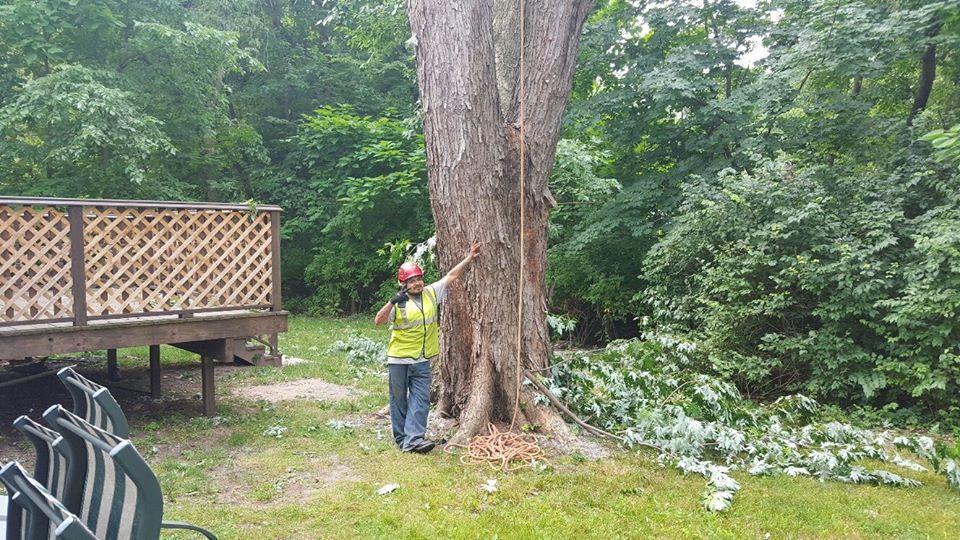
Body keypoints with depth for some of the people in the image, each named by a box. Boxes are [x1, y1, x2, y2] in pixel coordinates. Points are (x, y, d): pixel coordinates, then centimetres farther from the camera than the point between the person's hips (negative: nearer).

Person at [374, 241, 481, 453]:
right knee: (399, 399, 7)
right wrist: (393, 301, -34)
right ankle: (400, 438, 19)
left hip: (422, 360, 3)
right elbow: (378, 320, -21)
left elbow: (451, 276, 6)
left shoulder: (431, 293, 0)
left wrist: (469, 258, 4)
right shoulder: (399, 304, -10)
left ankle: (413, 439, -7)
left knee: (420, 399, -5)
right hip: (399, 359, -3)